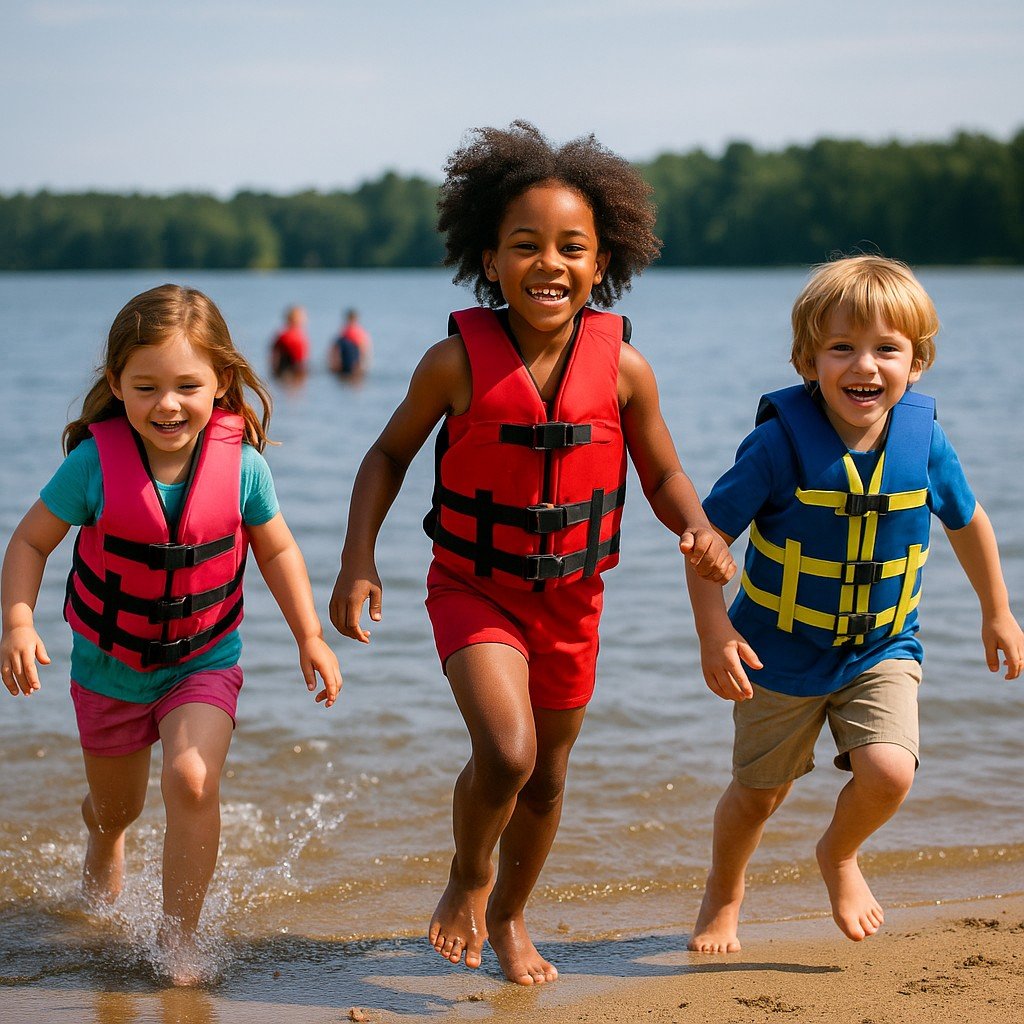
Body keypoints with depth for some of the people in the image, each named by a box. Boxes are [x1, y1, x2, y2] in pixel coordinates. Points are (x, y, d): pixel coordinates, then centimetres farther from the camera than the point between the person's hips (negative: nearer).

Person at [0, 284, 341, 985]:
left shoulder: (241, 463, -18)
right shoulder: (96, 462, -22)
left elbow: (277, 549, -1)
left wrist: (310, 635, -4)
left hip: (204, 661, -1)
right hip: (109, 663, 1)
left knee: (192, 781, -24)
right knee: (116, 807, 20)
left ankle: (179, 942, -8)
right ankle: (104, 836, 60)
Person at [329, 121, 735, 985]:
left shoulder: (622, 368, -12)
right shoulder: (458, 362, -17)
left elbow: (663, 473, 1)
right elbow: (390, 454, -2)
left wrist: (698, 530, -20)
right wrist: (358, 560, -11)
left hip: (571, 598, 3)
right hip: (473, 588, -3)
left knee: (547, 778, 16)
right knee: (506, 753, -23)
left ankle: (510, 915, 44)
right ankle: (467, 878, 10)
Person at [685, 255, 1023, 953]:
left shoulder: (924, 439, -13)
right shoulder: (780, 442, -22)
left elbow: (967, 520, 6)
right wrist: (714, 632, -22)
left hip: (882, 651, 1)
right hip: (782, 653, -1)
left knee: (888, 772, -20)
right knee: (759, 792, 14)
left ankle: (840, 854, 16)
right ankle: (724, 896, 46)